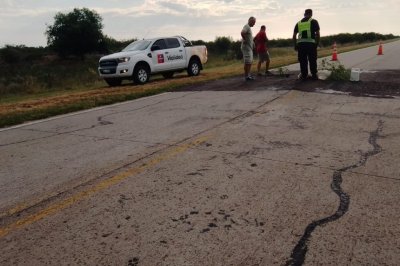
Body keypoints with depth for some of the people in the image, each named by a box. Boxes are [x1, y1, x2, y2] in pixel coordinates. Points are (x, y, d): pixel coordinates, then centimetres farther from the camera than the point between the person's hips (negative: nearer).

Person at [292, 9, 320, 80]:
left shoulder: (298, 23, 16)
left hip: (300, 44, 2)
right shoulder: (314, 21, 7)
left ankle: (304, 75, 8)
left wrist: (295, 45, 18)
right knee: (312, 60, 5)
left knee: (303, 60, 7)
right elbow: (317, 34, 0)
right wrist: (317, 43, 9)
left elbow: (294, 35, 13)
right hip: (311, 43, -2)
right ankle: (314, 75, 9)